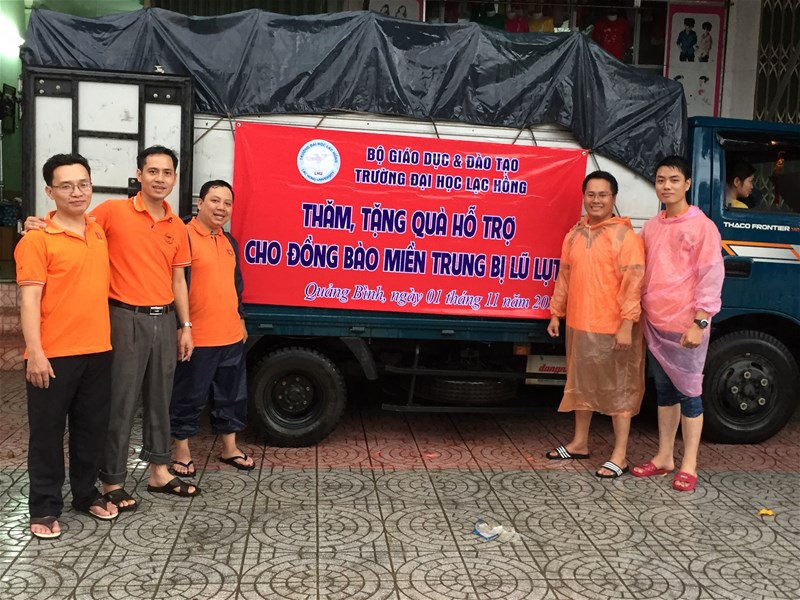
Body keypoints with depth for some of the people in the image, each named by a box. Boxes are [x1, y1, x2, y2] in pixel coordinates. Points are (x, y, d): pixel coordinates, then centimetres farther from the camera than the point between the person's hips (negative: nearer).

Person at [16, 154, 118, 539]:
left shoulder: (99, 231, 9)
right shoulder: (37, 240, -9)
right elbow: (29, 300, -12)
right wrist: (35, 353, -19)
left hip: (97, 350, 6)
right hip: (53, 355, -6)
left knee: (92, 428, 15)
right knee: (48, 431, 5)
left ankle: (86, 494, 30)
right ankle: (44, 508, 17)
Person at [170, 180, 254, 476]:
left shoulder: (229, 242, 14)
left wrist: (241, 319, 22)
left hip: (231, 335, 8)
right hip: (197, 337, -8)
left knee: (232, 394, 16)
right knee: (189, 396, 5)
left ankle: (230, 448, 29)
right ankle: (182, 452, 19)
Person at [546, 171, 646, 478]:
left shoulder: (624, 235, -11)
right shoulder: (575, 234, 10)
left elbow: (633, 283, -16)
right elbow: (564, 276, 16)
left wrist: (627, 324, -21)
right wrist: (556, 313, 15)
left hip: (613, 328, -7)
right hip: (578, 324, 7)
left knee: (618, 388, 1)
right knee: (581, 383, 18)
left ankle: (619, 455, 9)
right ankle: (580, 443, 33)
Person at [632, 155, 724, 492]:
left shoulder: (702, 226, -7)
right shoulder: (651, 227, 11)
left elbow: (711, 277, -11)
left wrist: (699, 322, -16)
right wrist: (638, 316, 12)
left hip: (685, 326, -6)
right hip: (654, 324, 6)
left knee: (688, 392, 1)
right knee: (664, 390, 14)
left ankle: (689, 465, 11)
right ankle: (664, 457, 25)